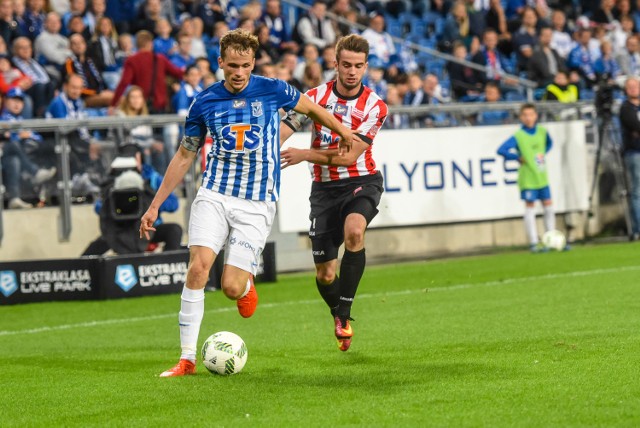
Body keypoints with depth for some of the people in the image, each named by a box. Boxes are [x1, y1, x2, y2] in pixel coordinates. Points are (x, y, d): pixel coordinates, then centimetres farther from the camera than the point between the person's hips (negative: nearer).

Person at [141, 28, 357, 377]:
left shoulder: (273, 91, -3)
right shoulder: (204, 103, 2)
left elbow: (310, 108, 18)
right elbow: (184, 156, 13)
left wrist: (342, 131, 33)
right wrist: (155, 205, 12)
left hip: (257, 204, -1)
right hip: (214, 195, 1)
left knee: (231, 288, -10)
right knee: (198, 268, -18)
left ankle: (247, 285, 30)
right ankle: (187, 358, -11)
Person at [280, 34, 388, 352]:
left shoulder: (374, 106, -7)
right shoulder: (316, 96, -3)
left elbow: (349, 156, -13)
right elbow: (282, 132, -7)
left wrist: (304, 155, -16)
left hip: (361, 182, -2)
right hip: (325, 188, 2)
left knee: (354, 231, -35)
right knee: (324, 275, 0)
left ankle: (344, 315, -24)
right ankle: (339, 317, 34)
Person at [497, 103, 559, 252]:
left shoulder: (542, 132, 3)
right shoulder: (518, 137, -13)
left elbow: (549, 143, 25)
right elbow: (501, 150, -19)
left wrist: (543, 154, 9)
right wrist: (518, 157, -14)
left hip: (542, 177, 5)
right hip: (528, 178, -5)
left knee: (548, 207, 9)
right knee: (530, 208, -2)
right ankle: (533, 243, 2)